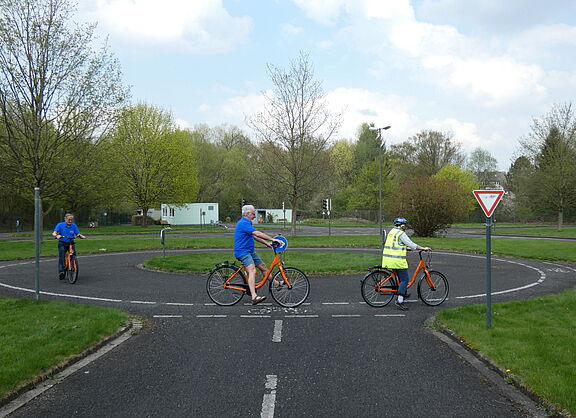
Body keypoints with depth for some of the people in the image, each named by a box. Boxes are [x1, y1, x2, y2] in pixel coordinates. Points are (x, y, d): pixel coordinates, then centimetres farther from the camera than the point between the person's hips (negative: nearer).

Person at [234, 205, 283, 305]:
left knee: (263, 266, 16)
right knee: (252, 271, -26)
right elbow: (257, 233, -25)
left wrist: (267, 243, 11)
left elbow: (254, 236, 20)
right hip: (242, 252, -11)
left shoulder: (247, 223, 17)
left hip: (249, 251, 11)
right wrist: (273, 239, -24)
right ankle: (254, 297, -37)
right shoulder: (243, 223, -18)